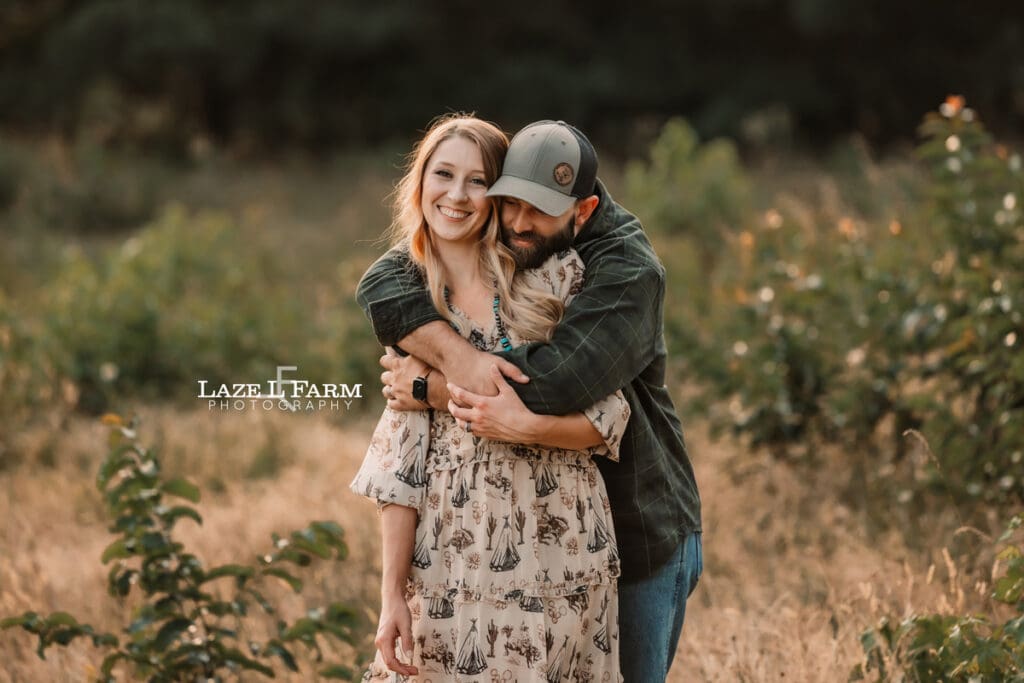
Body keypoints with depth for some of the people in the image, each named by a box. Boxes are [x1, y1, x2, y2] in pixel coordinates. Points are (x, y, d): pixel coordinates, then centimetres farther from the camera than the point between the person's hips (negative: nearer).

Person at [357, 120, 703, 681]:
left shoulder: (630, 274, -19)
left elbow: (555, 379, -31)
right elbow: (382, 284, -16)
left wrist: (430, 385, -23)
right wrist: (455, 355, -33)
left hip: (639, 534, -4)